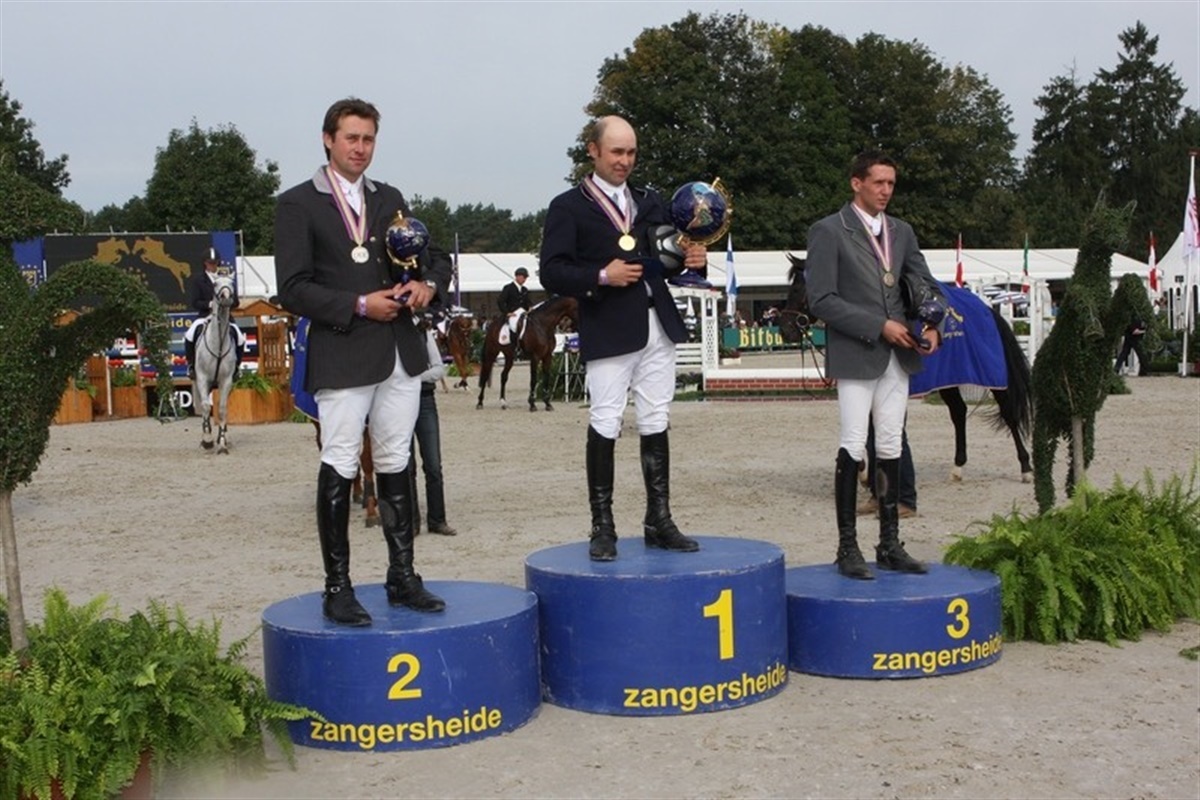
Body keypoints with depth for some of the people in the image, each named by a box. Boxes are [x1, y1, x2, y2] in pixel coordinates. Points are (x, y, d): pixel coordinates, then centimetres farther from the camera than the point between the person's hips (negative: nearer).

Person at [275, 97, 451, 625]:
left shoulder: (389, 199, 15)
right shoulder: (298, 204, -1)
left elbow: (435, 258, 21)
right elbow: (293, 289, -9)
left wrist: (428, 284, -2)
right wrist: (359, 305, -16)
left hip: (401, 351, 5)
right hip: (342, 355, -5)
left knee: (396, 463, 10)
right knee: (339, 467, -2)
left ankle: (402, 577, 18)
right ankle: (337, 588, 5)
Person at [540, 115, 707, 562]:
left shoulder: (650, 203, 18)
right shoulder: (568, 207, 1)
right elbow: (551, 273, -7)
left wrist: (689, 260, 0)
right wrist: (600, 277, -19)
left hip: (657, 326, 5)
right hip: (608, 332, -5)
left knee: (656, 424, 8)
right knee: (605, 424, -4)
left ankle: (659, 522, 16)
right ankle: (602, 527, 4)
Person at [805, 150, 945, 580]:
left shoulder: (902, 232, 14)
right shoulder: (829, 231, -4)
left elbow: (924, 284, 14)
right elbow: (822, 300, -11)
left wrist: (933, 325, -7)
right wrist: (879, 326, -15)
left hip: (898, 354, 6)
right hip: (855, 354, -6)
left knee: (891, 448, 8)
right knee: (853, 446, -5)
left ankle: (890, 544, 15)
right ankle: (847, 547, 2)